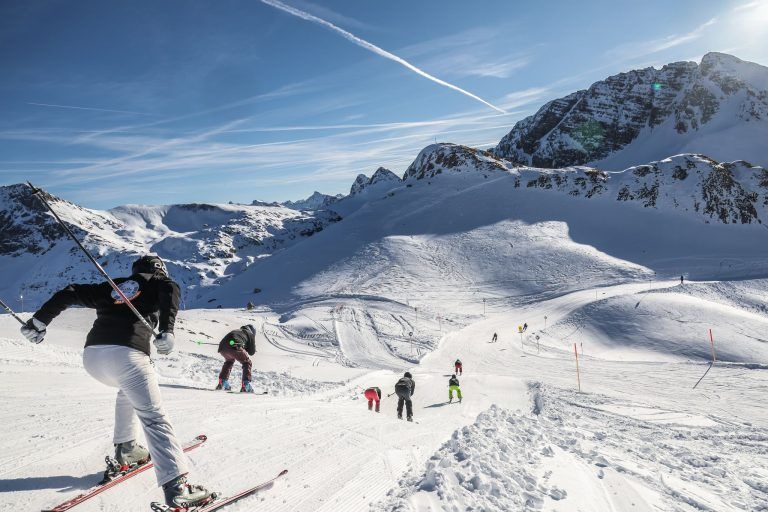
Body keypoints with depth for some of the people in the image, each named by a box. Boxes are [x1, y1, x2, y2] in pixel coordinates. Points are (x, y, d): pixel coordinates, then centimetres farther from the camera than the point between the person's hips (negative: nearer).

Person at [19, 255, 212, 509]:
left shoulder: (110, 287, 29)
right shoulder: (158, 284, 15)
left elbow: (69, 294, 26)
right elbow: (170, 290, -9)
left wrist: (39, 321, 33)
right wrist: (167, 330, -22)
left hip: (91, 355, 6)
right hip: (126, 353, -6)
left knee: (128, 388, 36)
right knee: (153, 418, -9)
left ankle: (125, 447, 33)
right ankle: (175, 486, -20)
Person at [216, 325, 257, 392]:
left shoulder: (237, 331, 39)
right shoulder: (250, 334, 24)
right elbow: (252, 352, 21)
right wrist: (246, 348, 41)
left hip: (222, 347, 6)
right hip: (234, 347, -6)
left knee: (229, 361, 36)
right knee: (247, 363, 10)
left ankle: (222, 383, 33)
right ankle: (245, 385, -4)